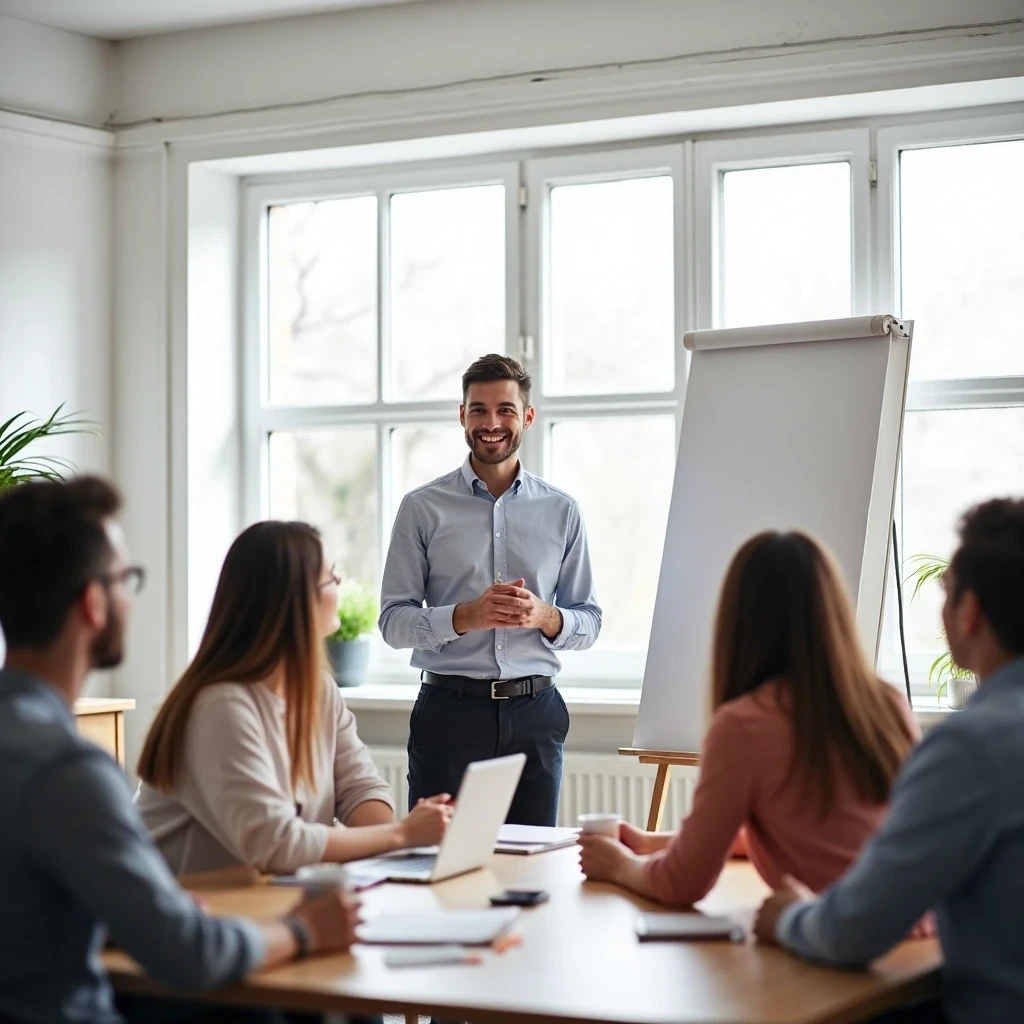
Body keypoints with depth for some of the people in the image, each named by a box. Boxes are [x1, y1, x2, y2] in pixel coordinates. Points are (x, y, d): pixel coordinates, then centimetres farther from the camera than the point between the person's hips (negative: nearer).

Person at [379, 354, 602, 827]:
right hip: (450, 711, -2)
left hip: (534, 715, 2)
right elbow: (393, 621, -1)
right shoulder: (422, 508, 3)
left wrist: (545, 617, -11)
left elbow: (589, 622, 10)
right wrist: (465, 617, -16)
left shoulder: (562, 511, 9)